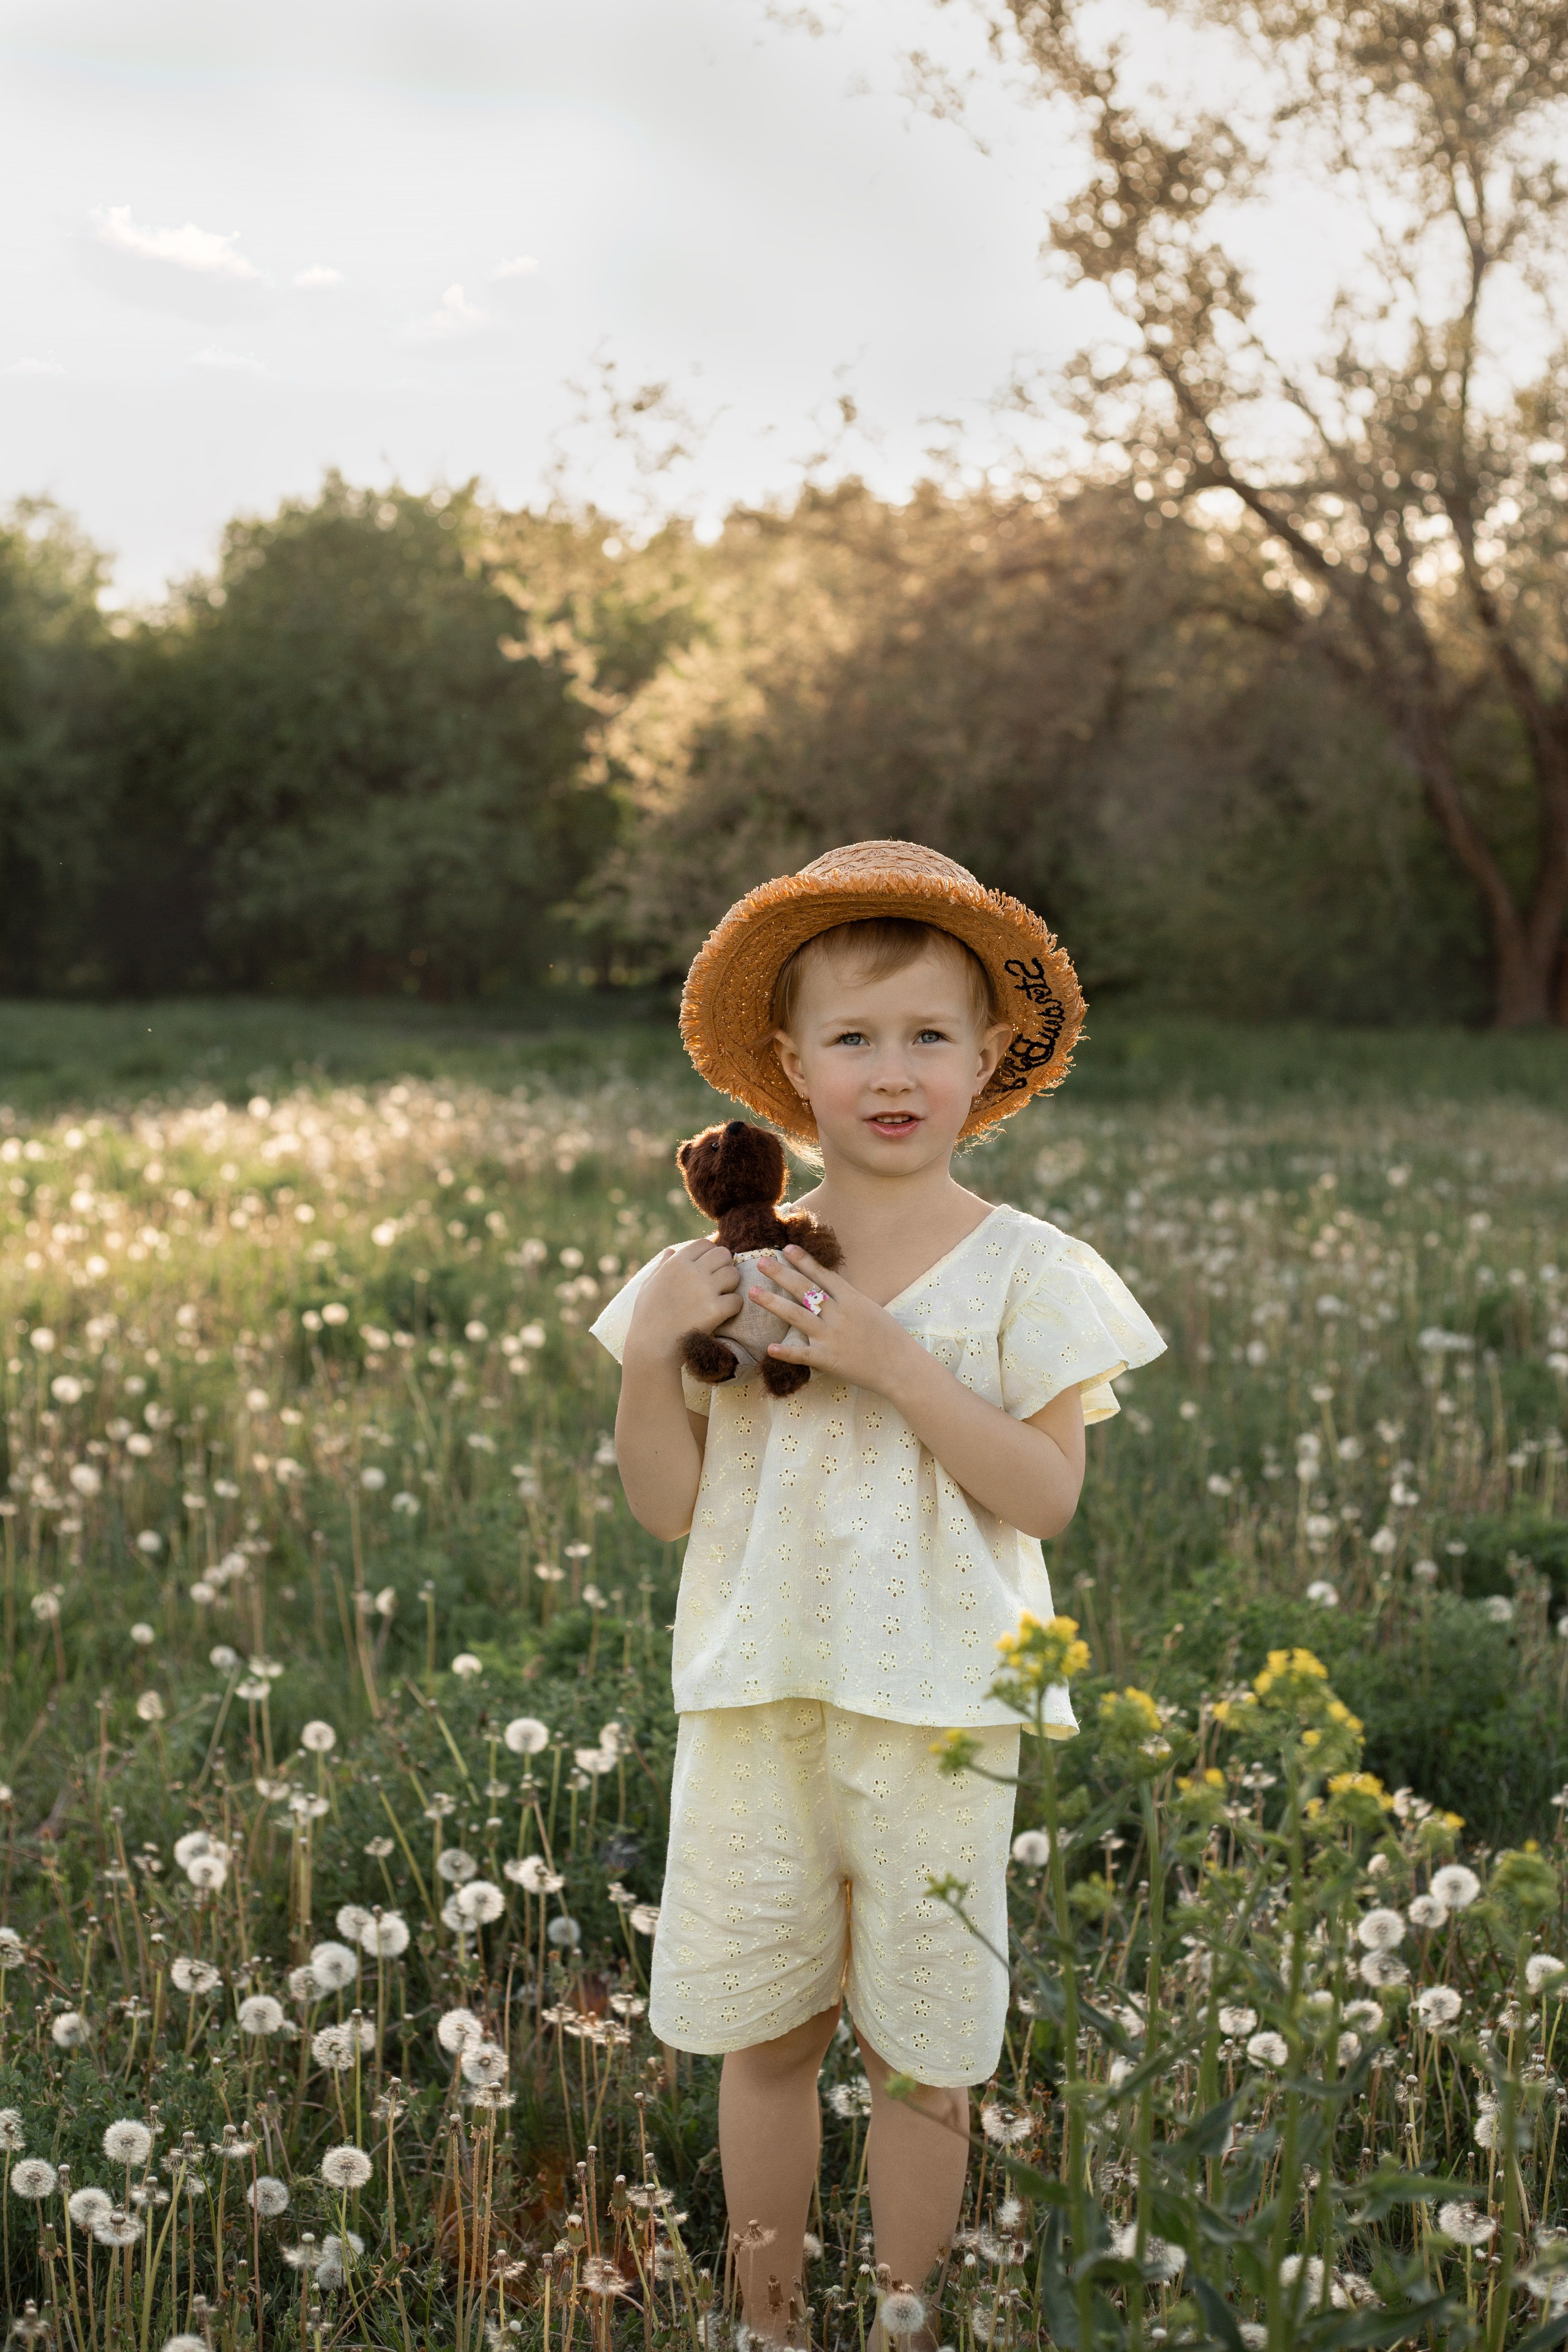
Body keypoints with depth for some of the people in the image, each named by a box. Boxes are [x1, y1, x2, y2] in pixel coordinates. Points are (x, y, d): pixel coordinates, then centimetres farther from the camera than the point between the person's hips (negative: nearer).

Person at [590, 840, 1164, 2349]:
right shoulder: (721, 1268, 2)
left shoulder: (1024, 1275, -4)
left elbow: (1046, 1496, -13)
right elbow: (668, 1507, 2)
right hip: (755, 1697, 2)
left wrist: (893, 1361, -22)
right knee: (761, 2031, 11)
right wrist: (651, 1353, -15)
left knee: (922, 2052, 9)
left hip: (938, 1707, -2)